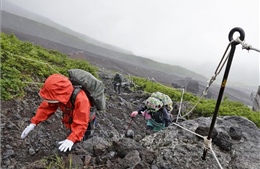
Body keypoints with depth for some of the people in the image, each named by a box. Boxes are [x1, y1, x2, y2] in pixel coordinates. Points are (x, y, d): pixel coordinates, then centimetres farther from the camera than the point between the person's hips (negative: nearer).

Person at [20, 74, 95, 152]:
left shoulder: (80, 99, -44)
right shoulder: (59, 94, -25)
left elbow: (81, 124, -42)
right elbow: (46, 107, -14)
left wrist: (71, 139, -52)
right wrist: (33, 123, -22)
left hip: (84, 120, -6)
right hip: (71, 120, 6)